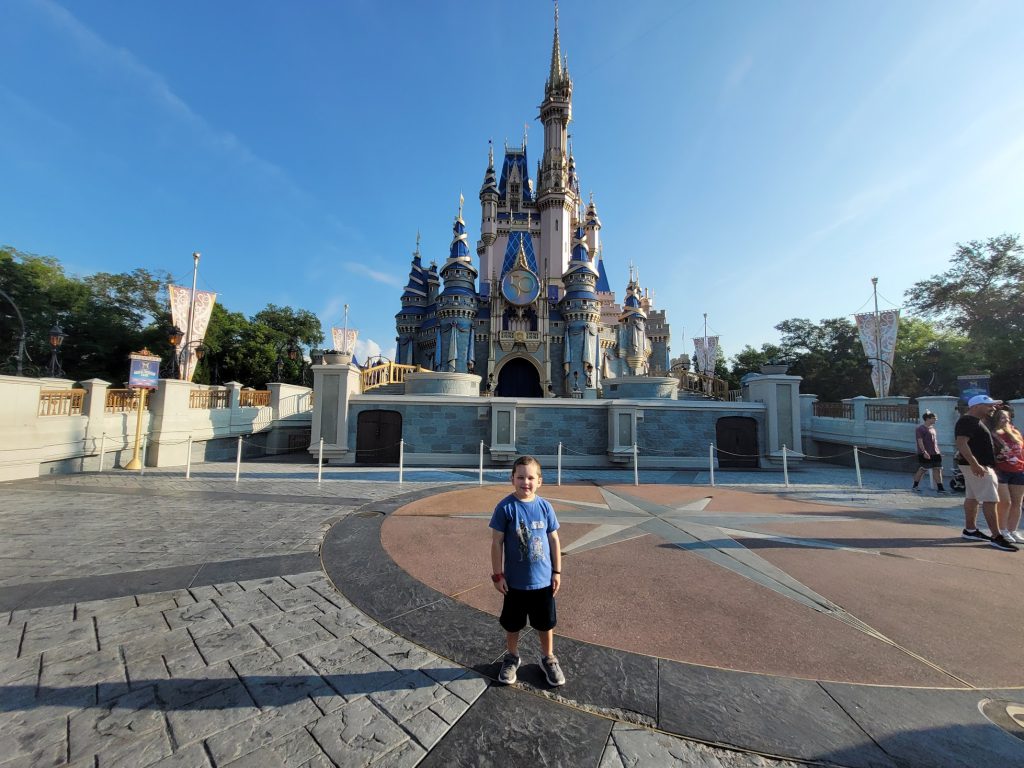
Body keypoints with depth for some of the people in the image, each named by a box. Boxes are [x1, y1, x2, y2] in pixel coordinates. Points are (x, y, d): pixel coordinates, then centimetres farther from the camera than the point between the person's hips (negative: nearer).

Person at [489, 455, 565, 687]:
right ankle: (512, 657, 46)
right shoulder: (505, 507, -18)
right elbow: (497, 542, -11)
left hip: (543, 579, 2)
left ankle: (549, 658, 45)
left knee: (546, 623, 20)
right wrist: (497, 575, -8)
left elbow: (554, 540, 0)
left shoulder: (545, 506, -10)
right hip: (515, 580, -1)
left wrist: (557, 572, 2)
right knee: (512, 624, 20)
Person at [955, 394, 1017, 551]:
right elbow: (961, 443, -27)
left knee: (972, 497, 13)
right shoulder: (967, 421, -18)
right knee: (991, 499, -8)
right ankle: (996, 537, -4)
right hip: (978, 467, -10)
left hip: (981, 465, 10)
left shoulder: (975, 421, 16)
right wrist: (975, 464, -31)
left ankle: (970, 530, 20)